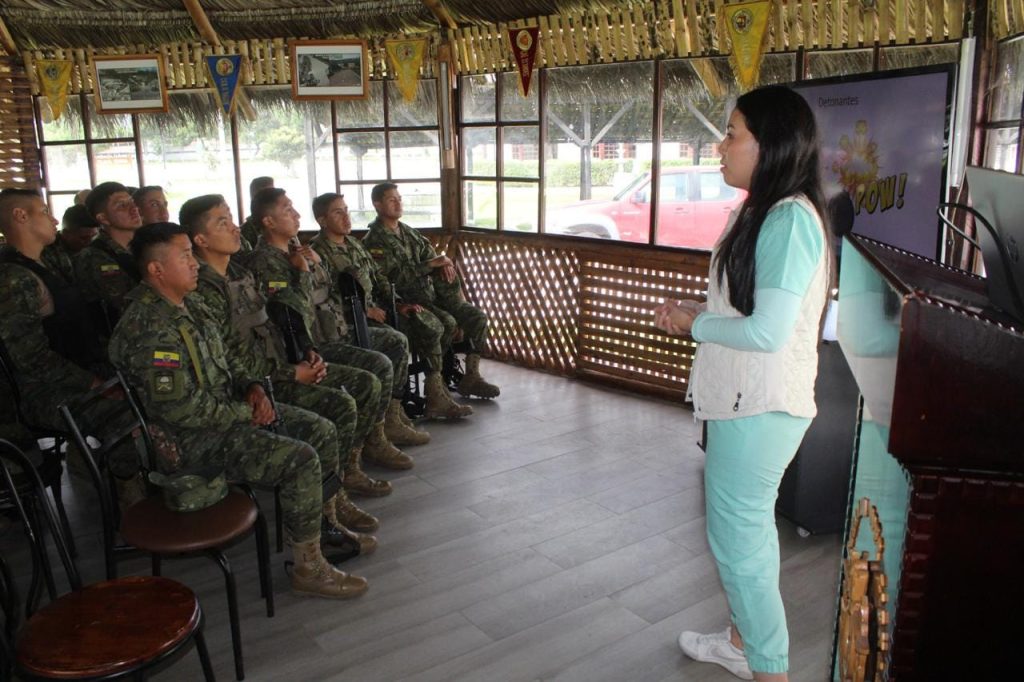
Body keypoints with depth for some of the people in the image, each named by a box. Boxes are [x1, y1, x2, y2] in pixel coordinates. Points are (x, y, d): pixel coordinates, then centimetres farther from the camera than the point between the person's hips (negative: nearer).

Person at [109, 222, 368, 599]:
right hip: (190, 439, -10)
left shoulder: (190, 306, 10)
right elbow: (179, 408, -27)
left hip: (225, 410, 10)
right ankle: (308, 568, -9)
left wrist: (251, 388, 2)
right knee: (300, 459, -23)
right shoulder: (150, 328, -23)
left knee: (322, 431, 7)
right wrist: (245, 412, -16)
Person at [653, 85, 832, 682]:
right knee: (748, 526, 22)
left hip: (760, 408, -10)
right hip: (745, 400, 10)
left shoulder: (790, 219, -21)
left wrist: (695, 325, -11)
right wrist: (696, 311, 3)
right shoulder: (765, 213, 10)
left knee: (738, 539, 2)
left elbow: (768, 331, -26)